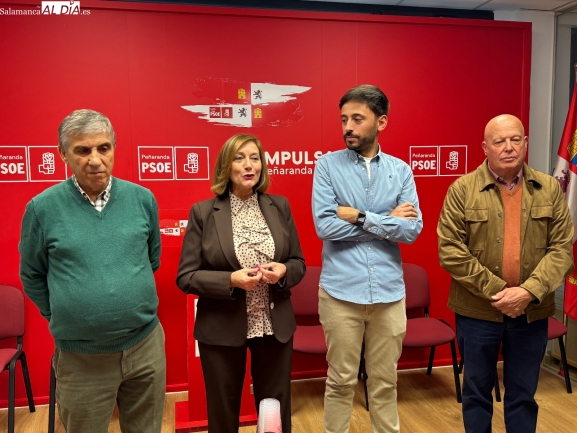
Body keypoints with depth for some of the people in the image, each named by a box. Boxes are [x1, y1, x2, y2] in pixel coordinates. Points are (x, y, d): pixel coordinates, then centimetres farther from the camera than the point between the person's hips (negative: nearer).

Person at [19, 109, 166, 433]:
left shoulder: (142, 198, -2)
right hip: (81, 358, -2)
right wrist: (63, 315, 5)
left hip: (146, 345, 2)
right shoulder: (43, 207, -9)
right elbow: (32, 276, 4)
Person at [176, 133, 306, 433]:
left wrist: (283, 271, -15)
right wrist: (231, 280, -23)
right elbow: (186, 277, -8)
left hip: (275, 326, 3)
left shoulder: (279, 207, 2)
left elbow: (299, 263, 7)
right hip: (222, 330, -2)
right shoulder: (203, 212, -7)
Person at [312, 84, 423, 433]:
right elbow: (324, 226, -14)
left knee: (385, 382, 17)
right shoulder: (328, 165, -2)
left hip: (389, 292, 2)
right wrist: (388, 221, -9)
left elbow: (413, 230, -6)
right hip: (341, 292, -2)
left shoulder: (400, 170, 3)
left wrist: (360, 217, -13)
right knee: (341, 381, 12)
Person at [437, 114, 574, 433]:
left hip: (531, 312, 2)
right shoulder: (462, 189, -6)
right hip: (477, 311, -2)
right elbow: (450, 250, -11)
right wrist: (495, 291, -15)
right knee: (477, 391, 14)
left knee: (523, 394, 17)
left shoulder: (549, 189, 3)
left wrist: (529, 291, -16)